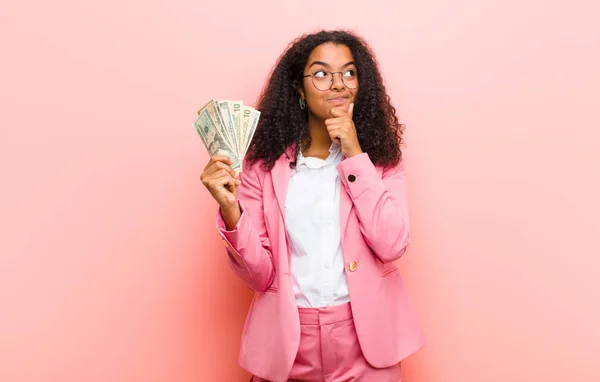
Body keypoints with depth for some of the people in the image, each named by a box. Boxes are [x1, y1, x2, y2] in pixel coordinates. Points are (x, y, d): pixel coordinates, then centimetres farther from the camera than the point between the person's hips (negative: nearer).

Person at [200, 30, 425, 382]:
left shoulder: (380, 155, -1)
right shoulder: (266, 162, -4)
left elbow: (392, 245, -15)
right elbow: (260, 274, -6)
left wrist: (355, 155, -15)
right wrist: (231, 210, -23)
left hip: (364, 335, 0)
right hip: (287, 338, 0)